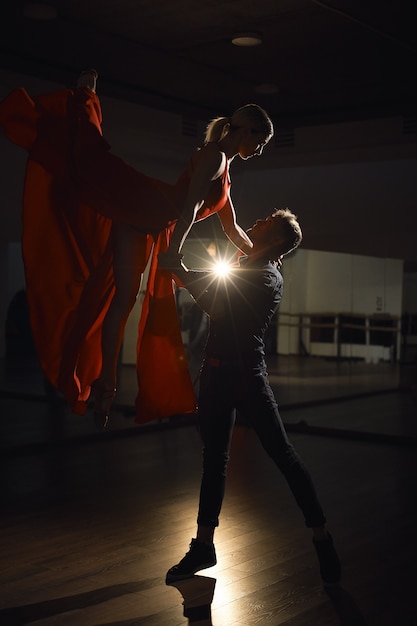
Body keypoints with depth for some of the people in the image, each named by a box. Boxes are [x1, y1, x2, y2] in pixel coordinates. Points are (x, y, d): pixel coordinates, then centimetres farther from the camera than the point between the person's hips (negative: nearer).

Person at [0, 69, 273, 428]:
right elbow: (191, 203, -23)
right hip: (140, 208, -8)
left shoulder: (224, 173, 21)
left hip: (151, 229, 8)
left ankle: (105, 382, 4)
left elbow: (232, 229, 30)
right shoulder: (214, 156, -8)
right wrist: (174, 248, -33)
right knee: (94, 160, -19)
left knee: (123, 298, 4)